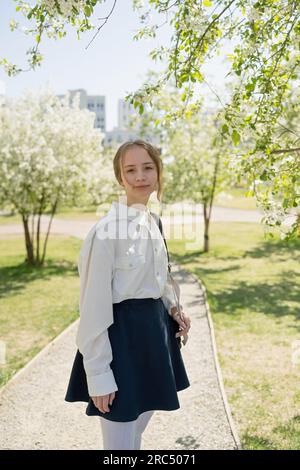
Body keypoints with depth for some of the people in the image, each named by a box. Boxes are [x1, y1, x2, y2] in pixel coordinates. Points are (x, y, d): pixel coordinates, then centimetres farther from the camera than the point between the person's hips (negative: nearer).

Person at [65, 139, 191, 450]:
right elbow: (94, 306, -18)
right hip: (121, 334, -8)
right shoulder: (107, 229, -20)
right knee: (120, 441, 8)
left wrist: (172, 309, 4)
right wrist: (98, 374, -16)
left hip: (153, 330, 8)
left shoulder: (152, 221, 5)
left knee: (138, 428, 25)